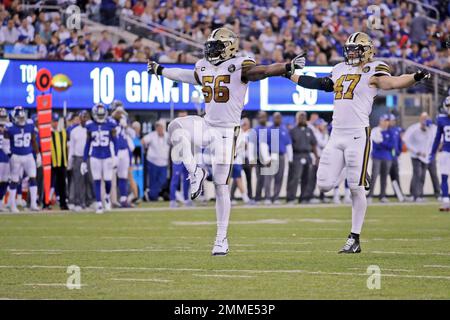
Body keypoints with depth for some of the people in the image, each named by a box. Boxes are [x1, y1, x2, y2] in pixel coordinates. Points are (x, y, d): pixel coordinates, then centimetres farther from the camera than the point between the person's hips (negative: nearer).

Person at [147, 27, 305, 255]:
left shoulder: (239, 66, -11)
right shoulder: (203, 67, 10)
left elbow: (265, 71, -26)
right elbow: (187, 76, 31)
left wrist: (289, 67, -44)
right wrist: (159, 70, 43)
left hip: (226, 131, -6)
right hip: (206, 125, 6)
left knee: (221, 185, -3)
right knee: (175, 128, -23)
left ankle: (222, 239, 5)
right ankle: (195, 172, -8)